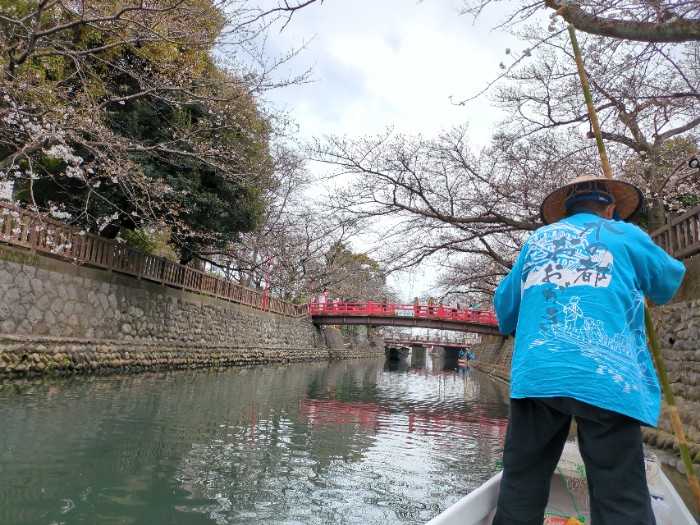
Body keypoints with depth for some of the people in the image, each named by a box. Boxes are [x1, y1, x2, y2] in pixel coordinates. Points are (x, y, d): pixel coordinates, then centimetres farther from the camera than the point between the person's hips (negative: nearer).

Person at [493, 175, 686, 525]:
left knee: (521, 486, 10)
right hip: (605, 377, -2)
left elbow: (504, 307, 23)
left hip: (534, 374, 3)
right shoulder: (625, 235, 11)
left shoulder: (536, 240, 19)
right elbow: (669, 283, 27)